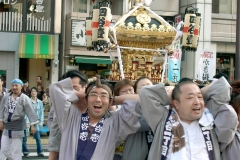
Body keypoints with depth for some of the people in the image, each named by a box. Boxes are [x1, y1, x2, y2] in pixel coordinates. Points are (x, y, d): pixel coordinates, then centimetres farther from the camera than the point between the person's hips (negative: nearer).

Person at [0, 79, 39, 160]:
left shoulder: (24, 98, -11)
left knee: (16, 150, -1)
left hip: (17, 126, -6)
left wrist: (32, 125, -17)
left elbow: (30, 111, -13)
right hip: (7, 124, 6)